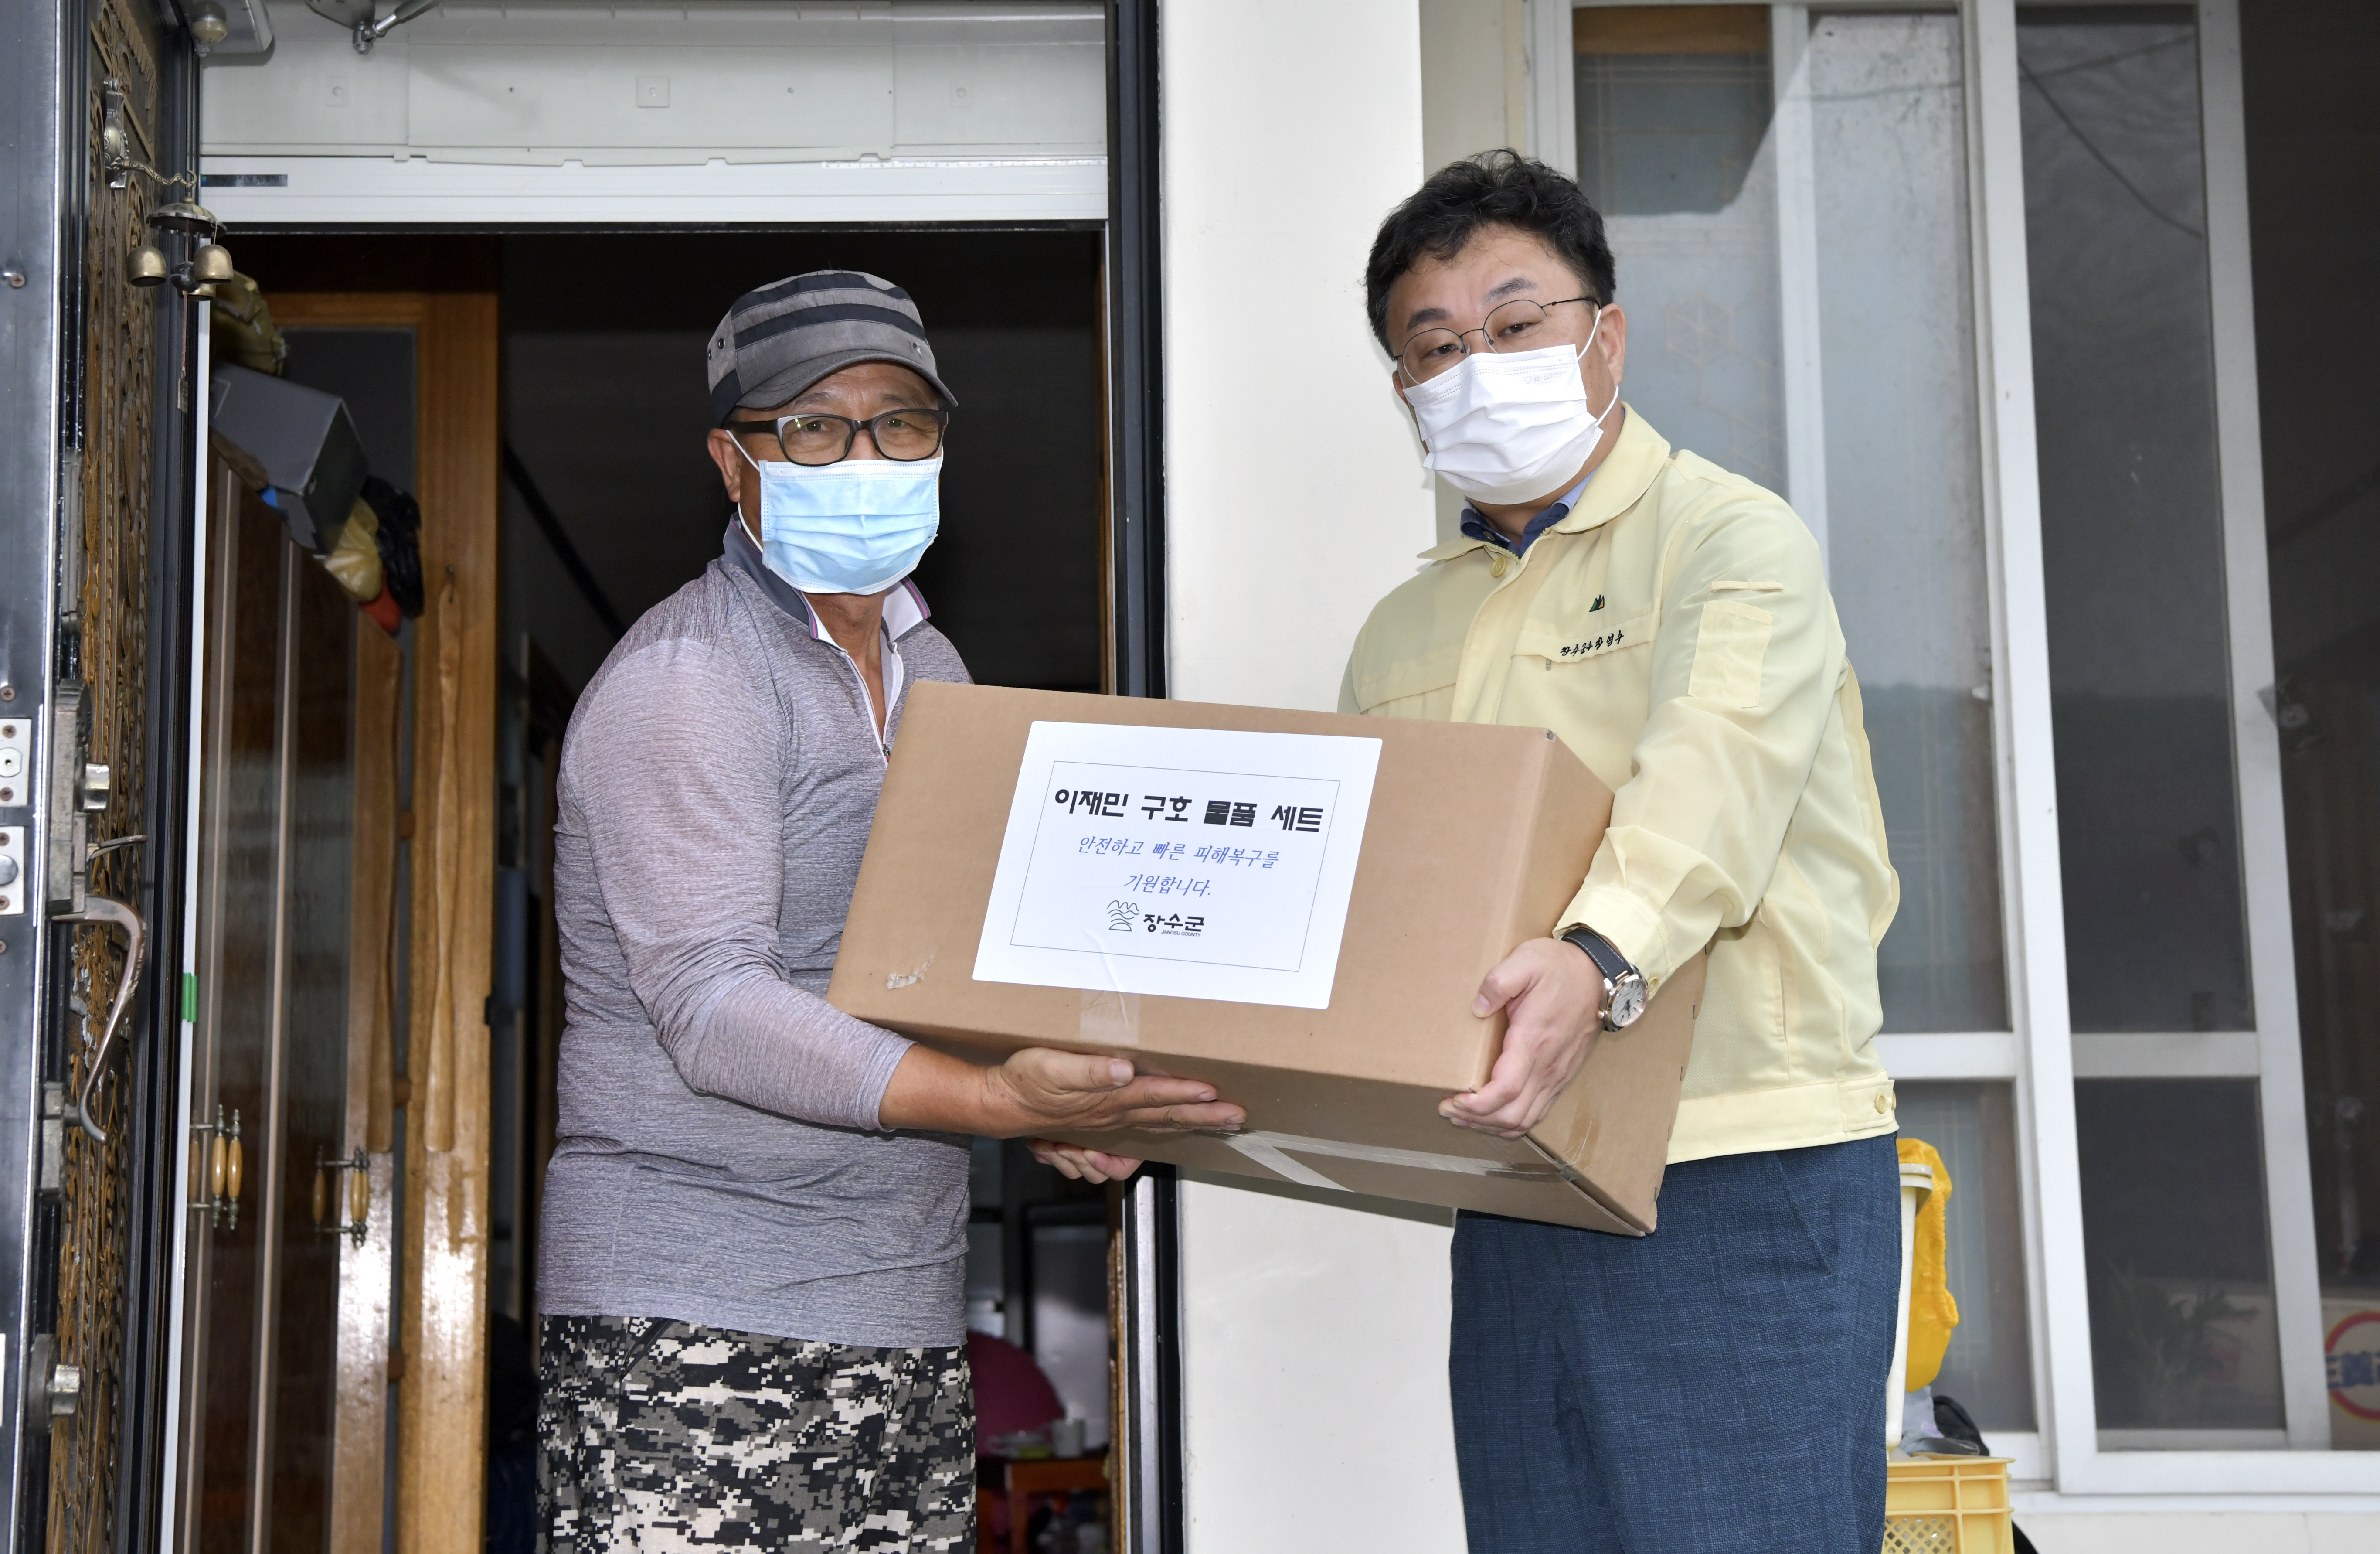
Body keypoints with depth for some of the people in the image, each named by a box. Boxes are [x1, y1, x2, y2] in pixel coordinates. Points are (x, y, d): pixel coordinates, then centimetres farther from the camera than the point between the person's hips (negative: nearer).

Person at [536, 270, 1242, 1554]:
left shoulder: (931, 667, 16)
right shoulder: (684, 680, -10)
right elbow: (710, 1008, -20)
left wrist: (1073, 1092, 2)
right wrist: (1001, 1101, -31)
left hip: (905, 1309, 7)